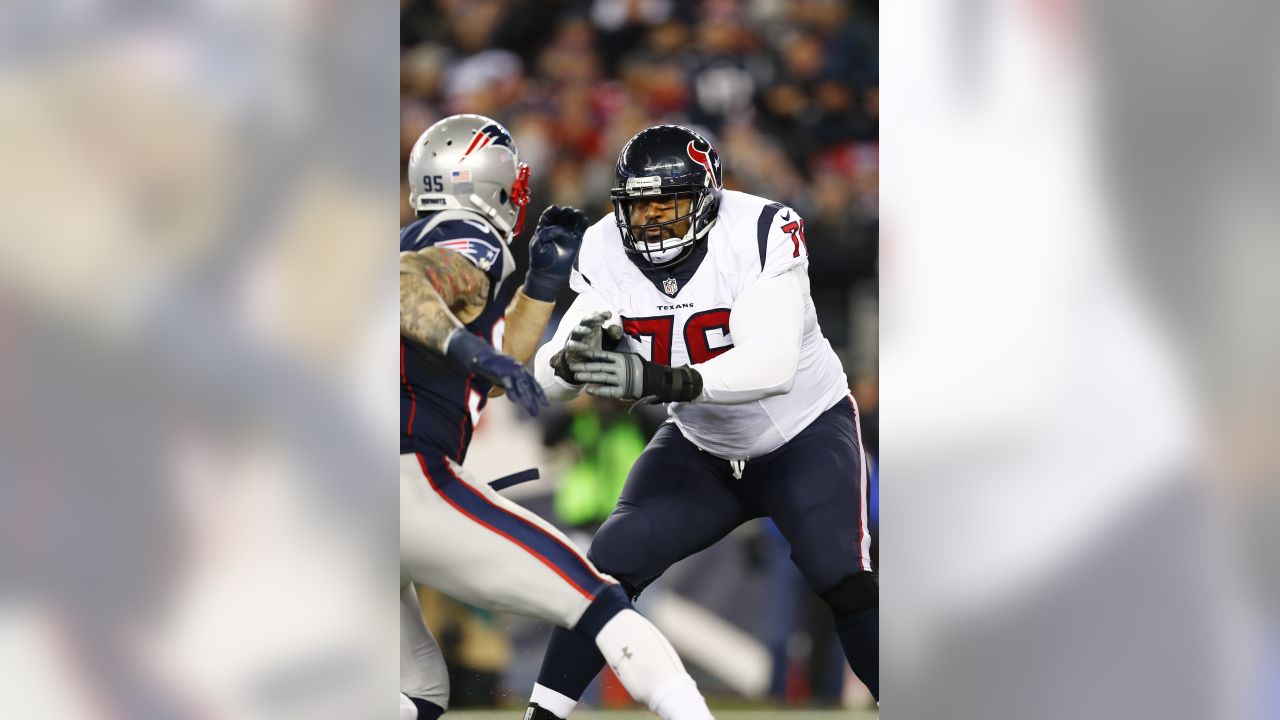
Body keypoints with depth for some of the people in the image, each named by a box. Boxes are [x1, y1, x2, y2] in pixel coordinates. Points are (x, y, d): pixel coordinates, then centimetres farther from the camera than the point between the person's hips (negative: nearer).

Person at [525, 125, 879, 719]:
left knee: (846, 584, -21)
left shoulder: (762, 231, -28)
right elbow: (549, 375, -17)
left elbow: (772, 364, -39)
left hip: (805, 435, -4)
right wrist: (572, 356, -42)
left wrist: (659, 380, -52)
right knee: (610, 566, -9)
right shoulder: (608, 253, -14)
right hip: (701, 448, 4)